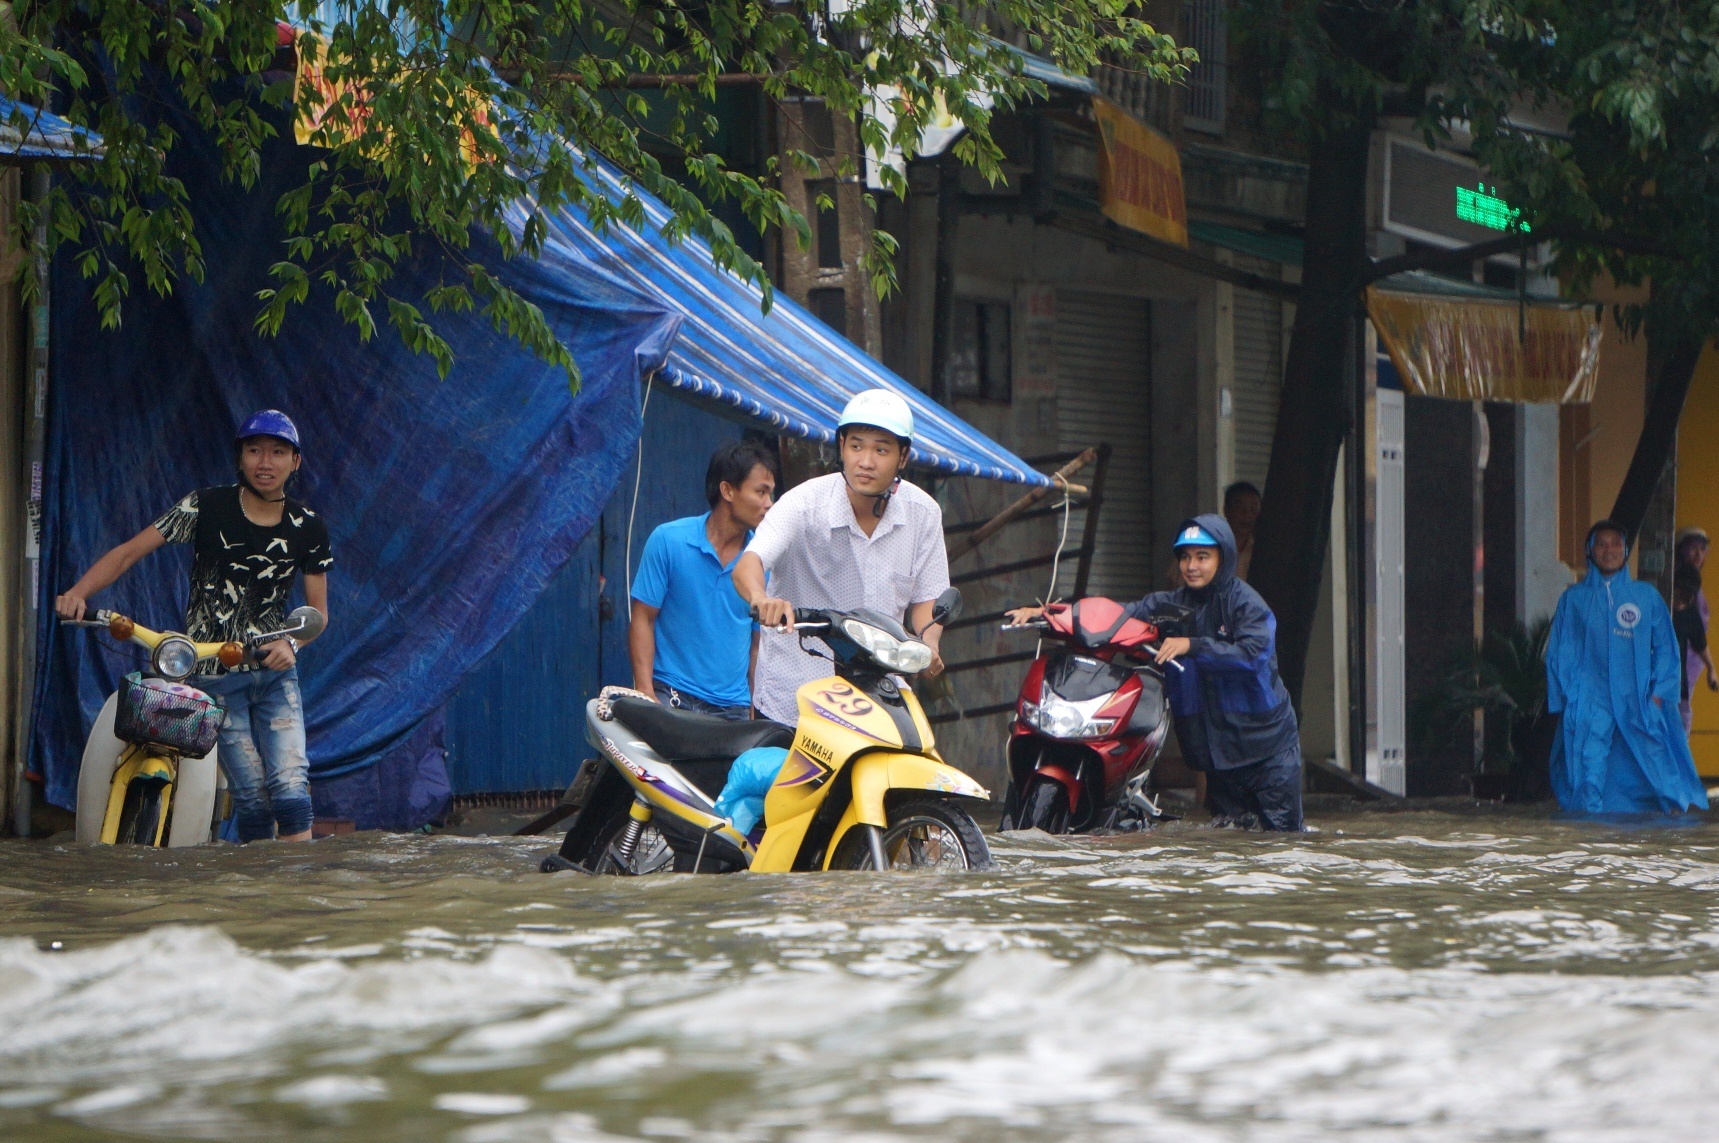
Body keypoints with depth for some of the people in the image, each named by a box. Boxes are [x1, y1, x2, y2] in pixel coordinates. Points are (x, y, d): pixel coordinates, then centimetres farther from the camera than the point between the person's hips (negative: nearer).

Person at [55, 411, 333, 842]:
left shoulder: (308, 527, 2)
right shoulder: (208, 507, -6)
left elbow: (318, 610, 7)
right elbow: (130, 551, -8)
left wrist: (292, 644, -15)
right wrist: (79, 591, -25)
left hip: (275, 669, 2)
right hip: (213, 673, -2)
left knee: (290, 785, -14)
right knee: (251, 793, -8)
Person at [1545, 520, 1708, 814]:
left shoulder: (1647, 596, 12)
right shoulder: (1573, 599, 12)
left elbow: (1666, 647, 12)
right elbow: (1559, 654, 12)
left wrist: (1658, 693, 0)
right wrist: (1566, 700, 2)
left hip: (1639, 704, 0)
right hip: (1589, 707, 0)